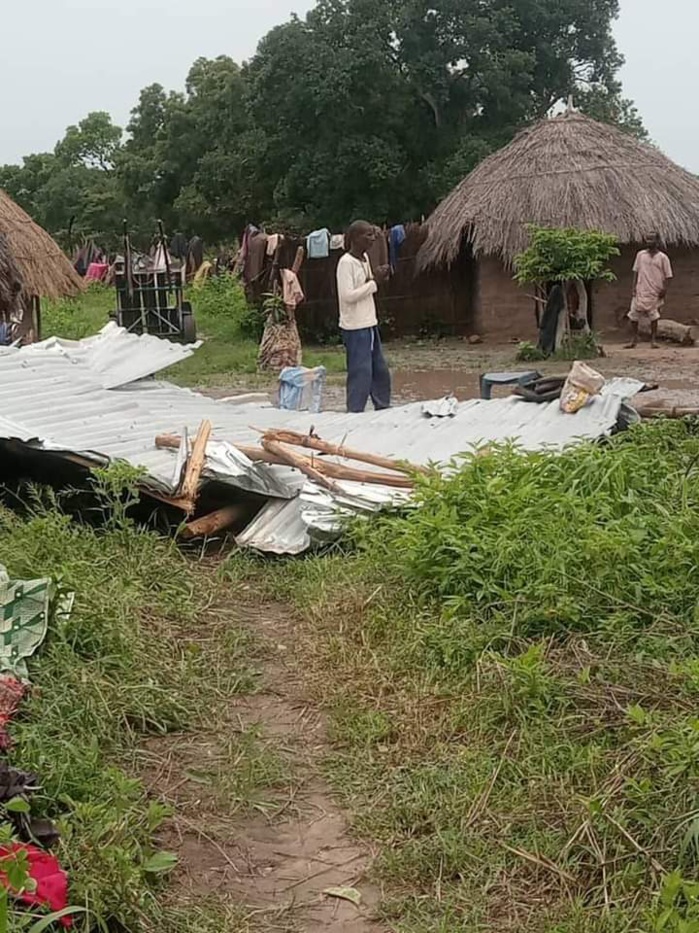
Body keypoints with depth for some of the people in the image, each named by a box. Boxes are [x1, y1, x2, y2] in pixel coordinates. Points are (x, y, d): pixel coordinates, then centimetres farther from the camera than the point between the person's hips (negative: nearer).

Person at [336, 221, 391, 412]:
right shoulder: (346, 263, -16)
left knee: (381, 371, 16)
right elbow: (348, 296, -22)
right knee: (361, 373, -6)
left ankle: (384, 409, 27)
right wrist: (374, 282, -17)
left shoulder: (365, 258, 11)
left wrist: (376, 279, 0)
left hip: (369, 324, 9)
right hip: (355, 328, -9)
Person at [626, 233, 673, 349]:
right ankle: (634, 339, 12)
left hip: (655, 292, -3)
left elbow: (668, 275, -1)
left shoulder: (662, 257, -2)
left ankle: (653, 339, 11)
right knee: (634, 314, 1)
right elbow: (636, 271, 11)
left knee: (654, 316, 0)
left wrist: (664, 289, -10)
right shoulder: (641, 255, 6)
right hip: (641, 291, 3)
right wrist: (634, 286, 4)